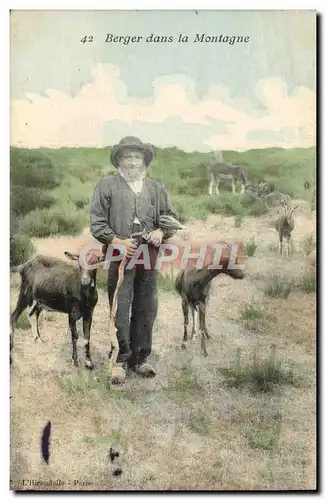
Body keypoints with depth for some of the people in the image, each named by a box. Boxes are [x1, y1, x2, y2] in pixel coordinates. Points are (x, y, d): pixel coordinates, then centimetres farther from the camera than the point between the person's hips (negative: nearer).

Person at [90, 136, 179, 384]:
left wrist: (161, 231, -3)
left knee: (146, 311, 9)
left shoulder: (157, 187, 16)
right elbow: (97, 223, 0)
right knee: (120, 311, -2)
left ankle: (140, 358, 22)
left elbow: (172, 217, 18)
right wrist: (118, 241, -12)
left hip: (149, 259, 4)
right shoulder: (107, 185, 5)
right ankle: (119, 361, 11)